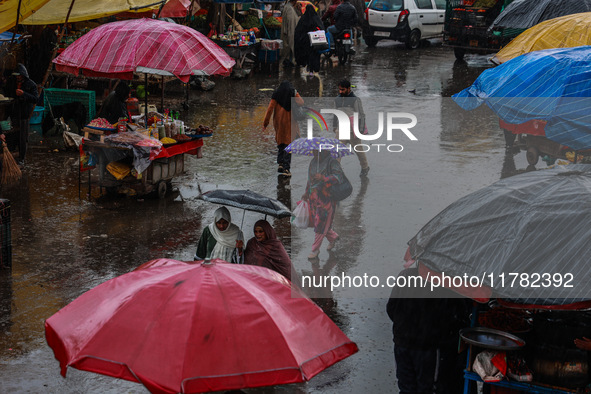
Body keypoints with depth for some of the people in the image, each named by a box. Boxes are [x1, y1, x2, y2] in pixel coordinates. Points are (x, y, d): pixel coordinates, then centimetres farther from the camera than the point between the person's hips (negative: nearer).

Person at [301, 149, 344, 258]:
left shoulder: (332, 162, -13)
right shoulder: (313, 162, 10)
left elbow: (339, 177, -26)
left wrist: (323, 178, -36)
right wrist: (307, 193, 23)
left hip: (326, 199, -7)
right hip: (314, 198, 7)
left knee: (321, 224, -3)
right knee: (316, 221, 13)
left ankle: (315, 249, 8)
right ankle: (333, 237, 37)